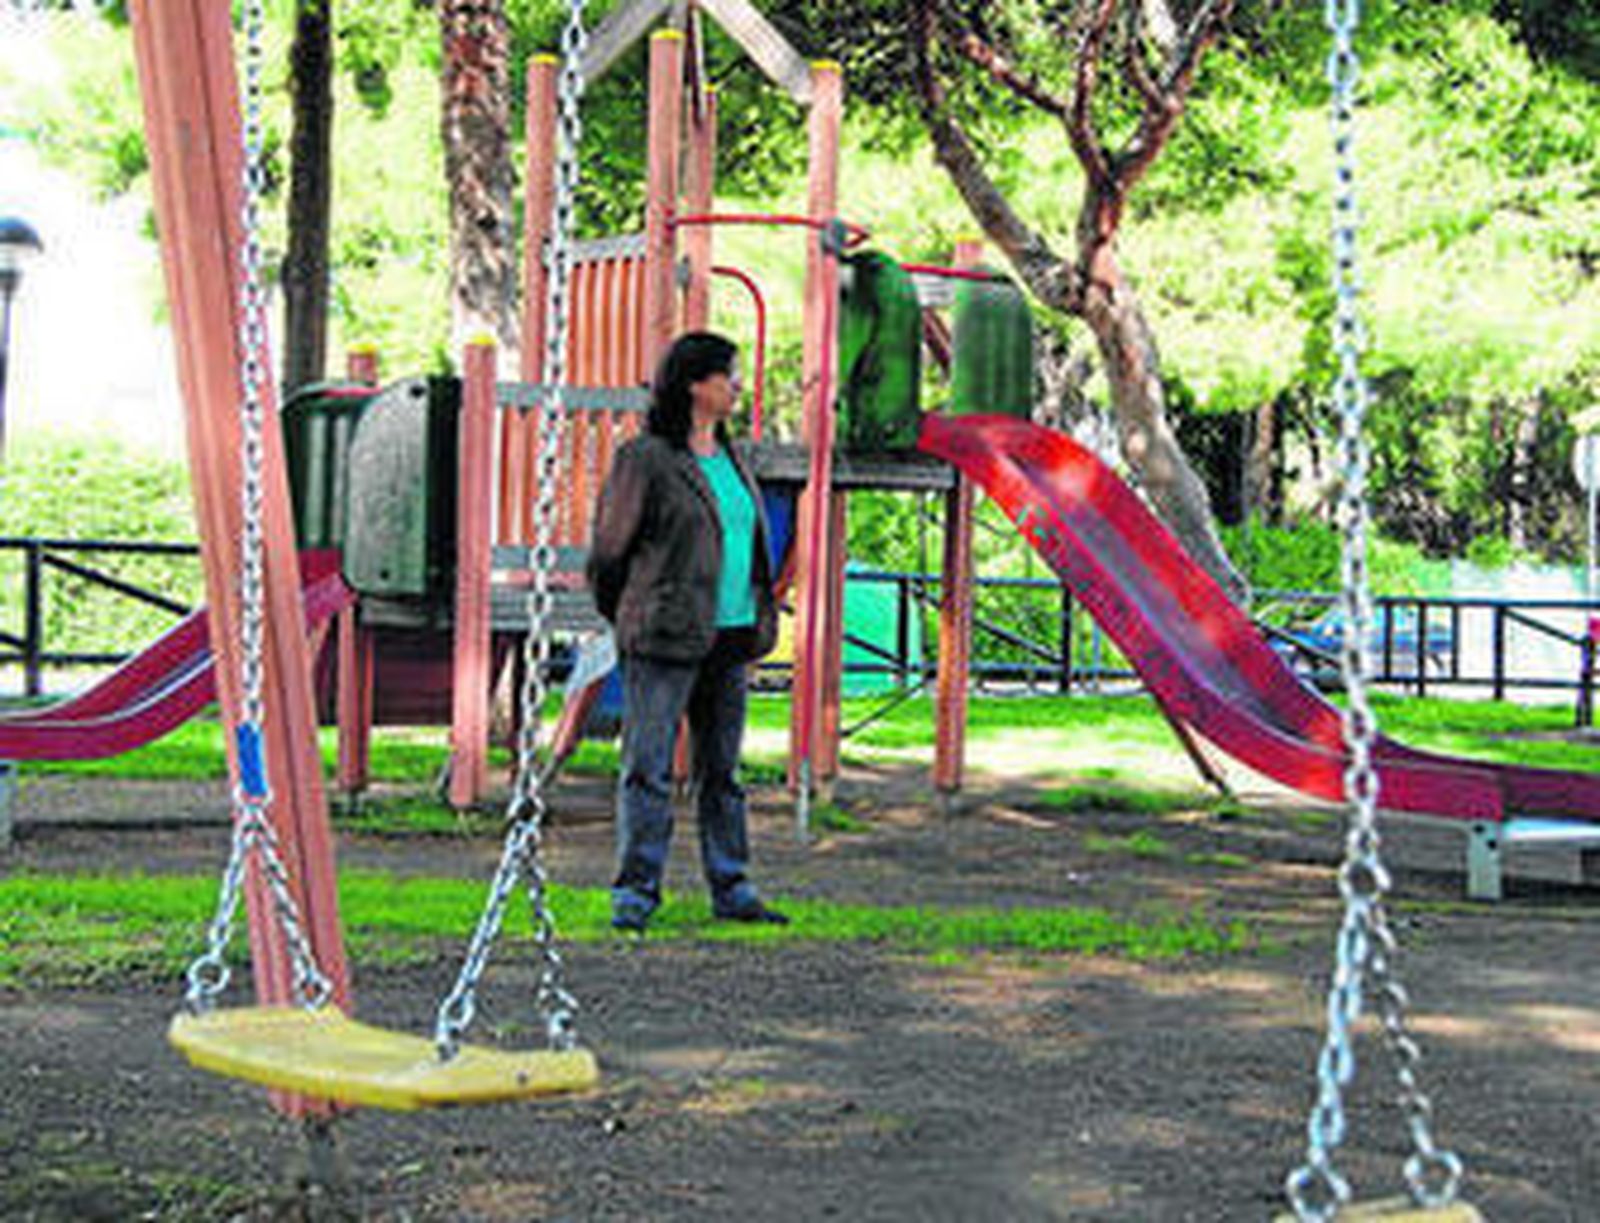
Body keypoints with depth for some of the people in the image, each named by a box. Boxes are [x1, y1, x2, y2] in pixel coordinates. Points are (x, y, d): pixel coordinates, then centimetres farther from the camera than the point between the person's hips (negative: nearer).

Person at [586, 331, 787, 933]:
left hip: (728, 636, 7)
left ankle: (731, 888, 19)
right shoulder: (645, 458, -9)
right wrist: (628, 621, 8)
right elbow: (609, 550, -3)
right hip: (664, 638, -7)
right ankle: (634, 892, 2)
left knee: (722, 768, 12)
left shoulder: (728, 456, 14)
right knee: (648, 766, -4)